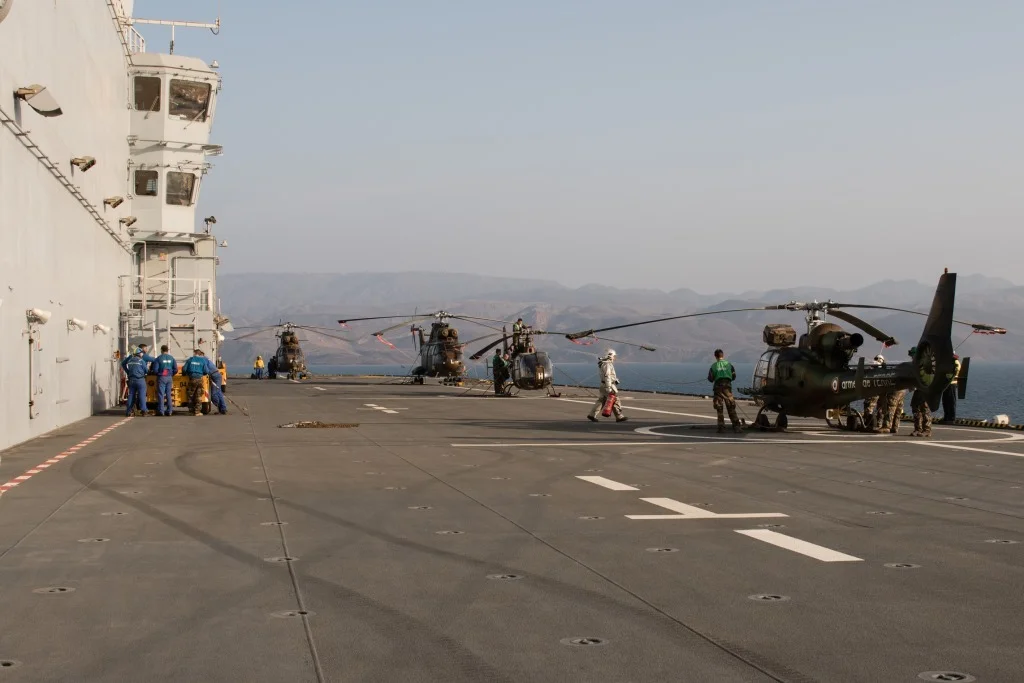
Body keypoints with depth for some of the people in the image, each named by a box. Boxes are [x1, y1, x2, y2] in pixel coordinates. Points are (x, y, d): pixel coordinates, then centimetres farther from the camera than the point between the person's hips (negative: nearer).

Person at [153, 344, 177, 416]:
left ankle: (161, 411, -5)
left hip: (161, 378, -4)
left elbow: (155, 369, -9)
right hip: (169, 378, 4)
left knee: (161, 394, -2)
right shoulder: (171, 358, 5)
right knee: (169, 394, 9)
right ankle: (169, 410, 9)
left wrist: (158, 373, 11)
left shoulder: (159, 358, -7)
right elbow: (175, 369, 3)